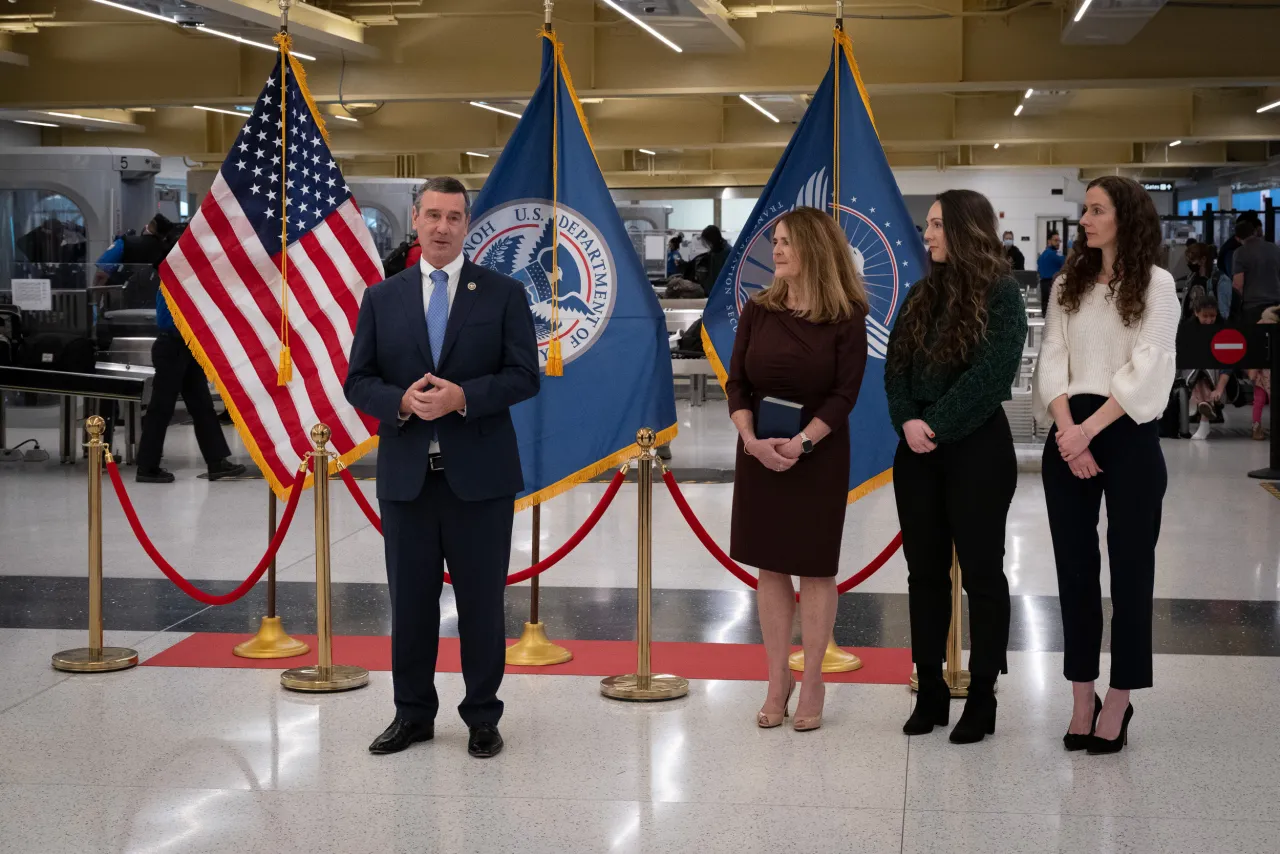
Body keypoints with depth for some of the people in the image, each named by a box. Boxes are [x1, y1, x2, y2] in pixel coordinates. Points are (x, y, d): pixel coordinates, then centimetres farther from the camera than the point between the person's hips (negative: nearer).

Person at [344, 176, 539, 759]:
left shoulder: (504, 294, 2)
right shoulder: (381, 299, 8)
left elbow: (524, 376, -4)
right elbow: (358, 382, 5)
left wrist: (462, 396, -19)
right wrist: (401, 401, -15)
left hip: (479, 475, -2)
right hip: (406, 475, 2)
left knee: (482, 600, 5)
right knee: (410, 599, 9)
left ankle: (483, 716, 18)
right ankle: (413, 714, 22)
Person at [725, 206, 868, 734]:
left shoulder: (846, 318, -7)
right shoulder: (758, 311, 3)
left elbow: (844, 393, -11)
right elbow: (737, 383, 1)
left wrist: (801, 442, -22)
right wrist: (752, 439, -15)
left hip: (819, 457, -3)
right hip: (759, 455, 3)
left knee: (815, 568, 4)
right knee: (770, 567, 8)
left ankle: (812, 682, 15)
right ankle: (777, 680, 18)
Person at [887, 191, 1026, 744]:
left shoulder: (1000, 294, -6)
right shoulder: (922, 295, 12)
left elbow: (991, 374, -16)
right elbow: (895, 367, 7)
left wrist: (937, 426, -16)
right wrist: (907, 421, -10)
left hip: (977, 448, -6)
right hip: (917, 451, 6)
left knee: (981, 573, 2)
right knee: (925, 572, 9)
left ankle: (982, 698, 10)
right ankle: (930, 692, 17)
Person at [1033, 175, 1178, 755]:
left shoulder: (1156, 285, -1)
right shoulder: (1068, 286, 12)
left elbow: (1146, 369, -10)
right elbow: (1051, 361, 4)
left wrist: (1090, 429, -16)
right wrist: (1067, 430, -11)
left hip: (1127, 434, -4)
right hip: (1069, 436, 4)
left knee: (1130, 567, 1)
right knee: (1074, 567, 5)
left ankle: (1118, 703, 9)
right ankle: (1082, 701, 13)